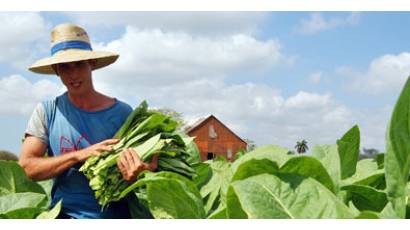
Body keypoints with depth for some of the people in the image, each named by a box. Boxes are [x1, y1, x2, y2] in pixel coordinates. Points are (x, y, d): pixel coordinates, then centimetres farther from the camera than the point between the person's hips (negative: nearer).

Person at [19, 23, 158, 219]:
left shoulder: (122, 113, 4)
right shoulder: (47, 111, 6)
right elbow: (26, 166, -1)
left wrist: (133, 175, -16)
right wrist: (81, 154, -12)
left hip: (117, 214, 1)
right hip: (66, 214, 0)